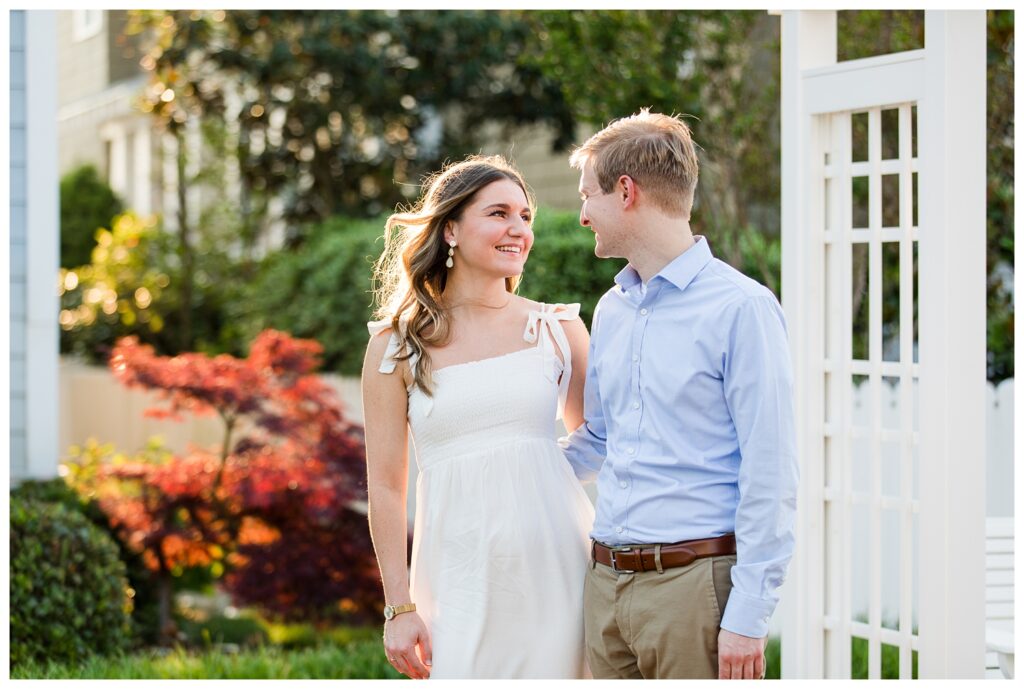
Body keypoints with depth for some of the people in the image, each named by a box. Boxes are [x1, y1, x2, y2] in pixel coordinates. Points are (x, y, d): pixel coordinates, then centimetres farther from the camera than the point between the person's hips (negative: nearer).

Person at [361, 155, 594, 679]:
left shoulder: (558, 330, 7)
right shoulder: (397, 346, 2)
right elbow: (385, 486, 2)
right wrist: (400, 606, -2)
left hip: (556, 574, 2)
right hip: (460, 590, -1)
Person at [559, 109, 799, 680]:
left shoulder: (741, 308, -8)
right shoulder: (610, 312, 15)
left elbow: (770, 478, -12)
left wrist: (747, 617, -15)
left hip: (695, 585, -7)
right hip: (607, 585, 7)